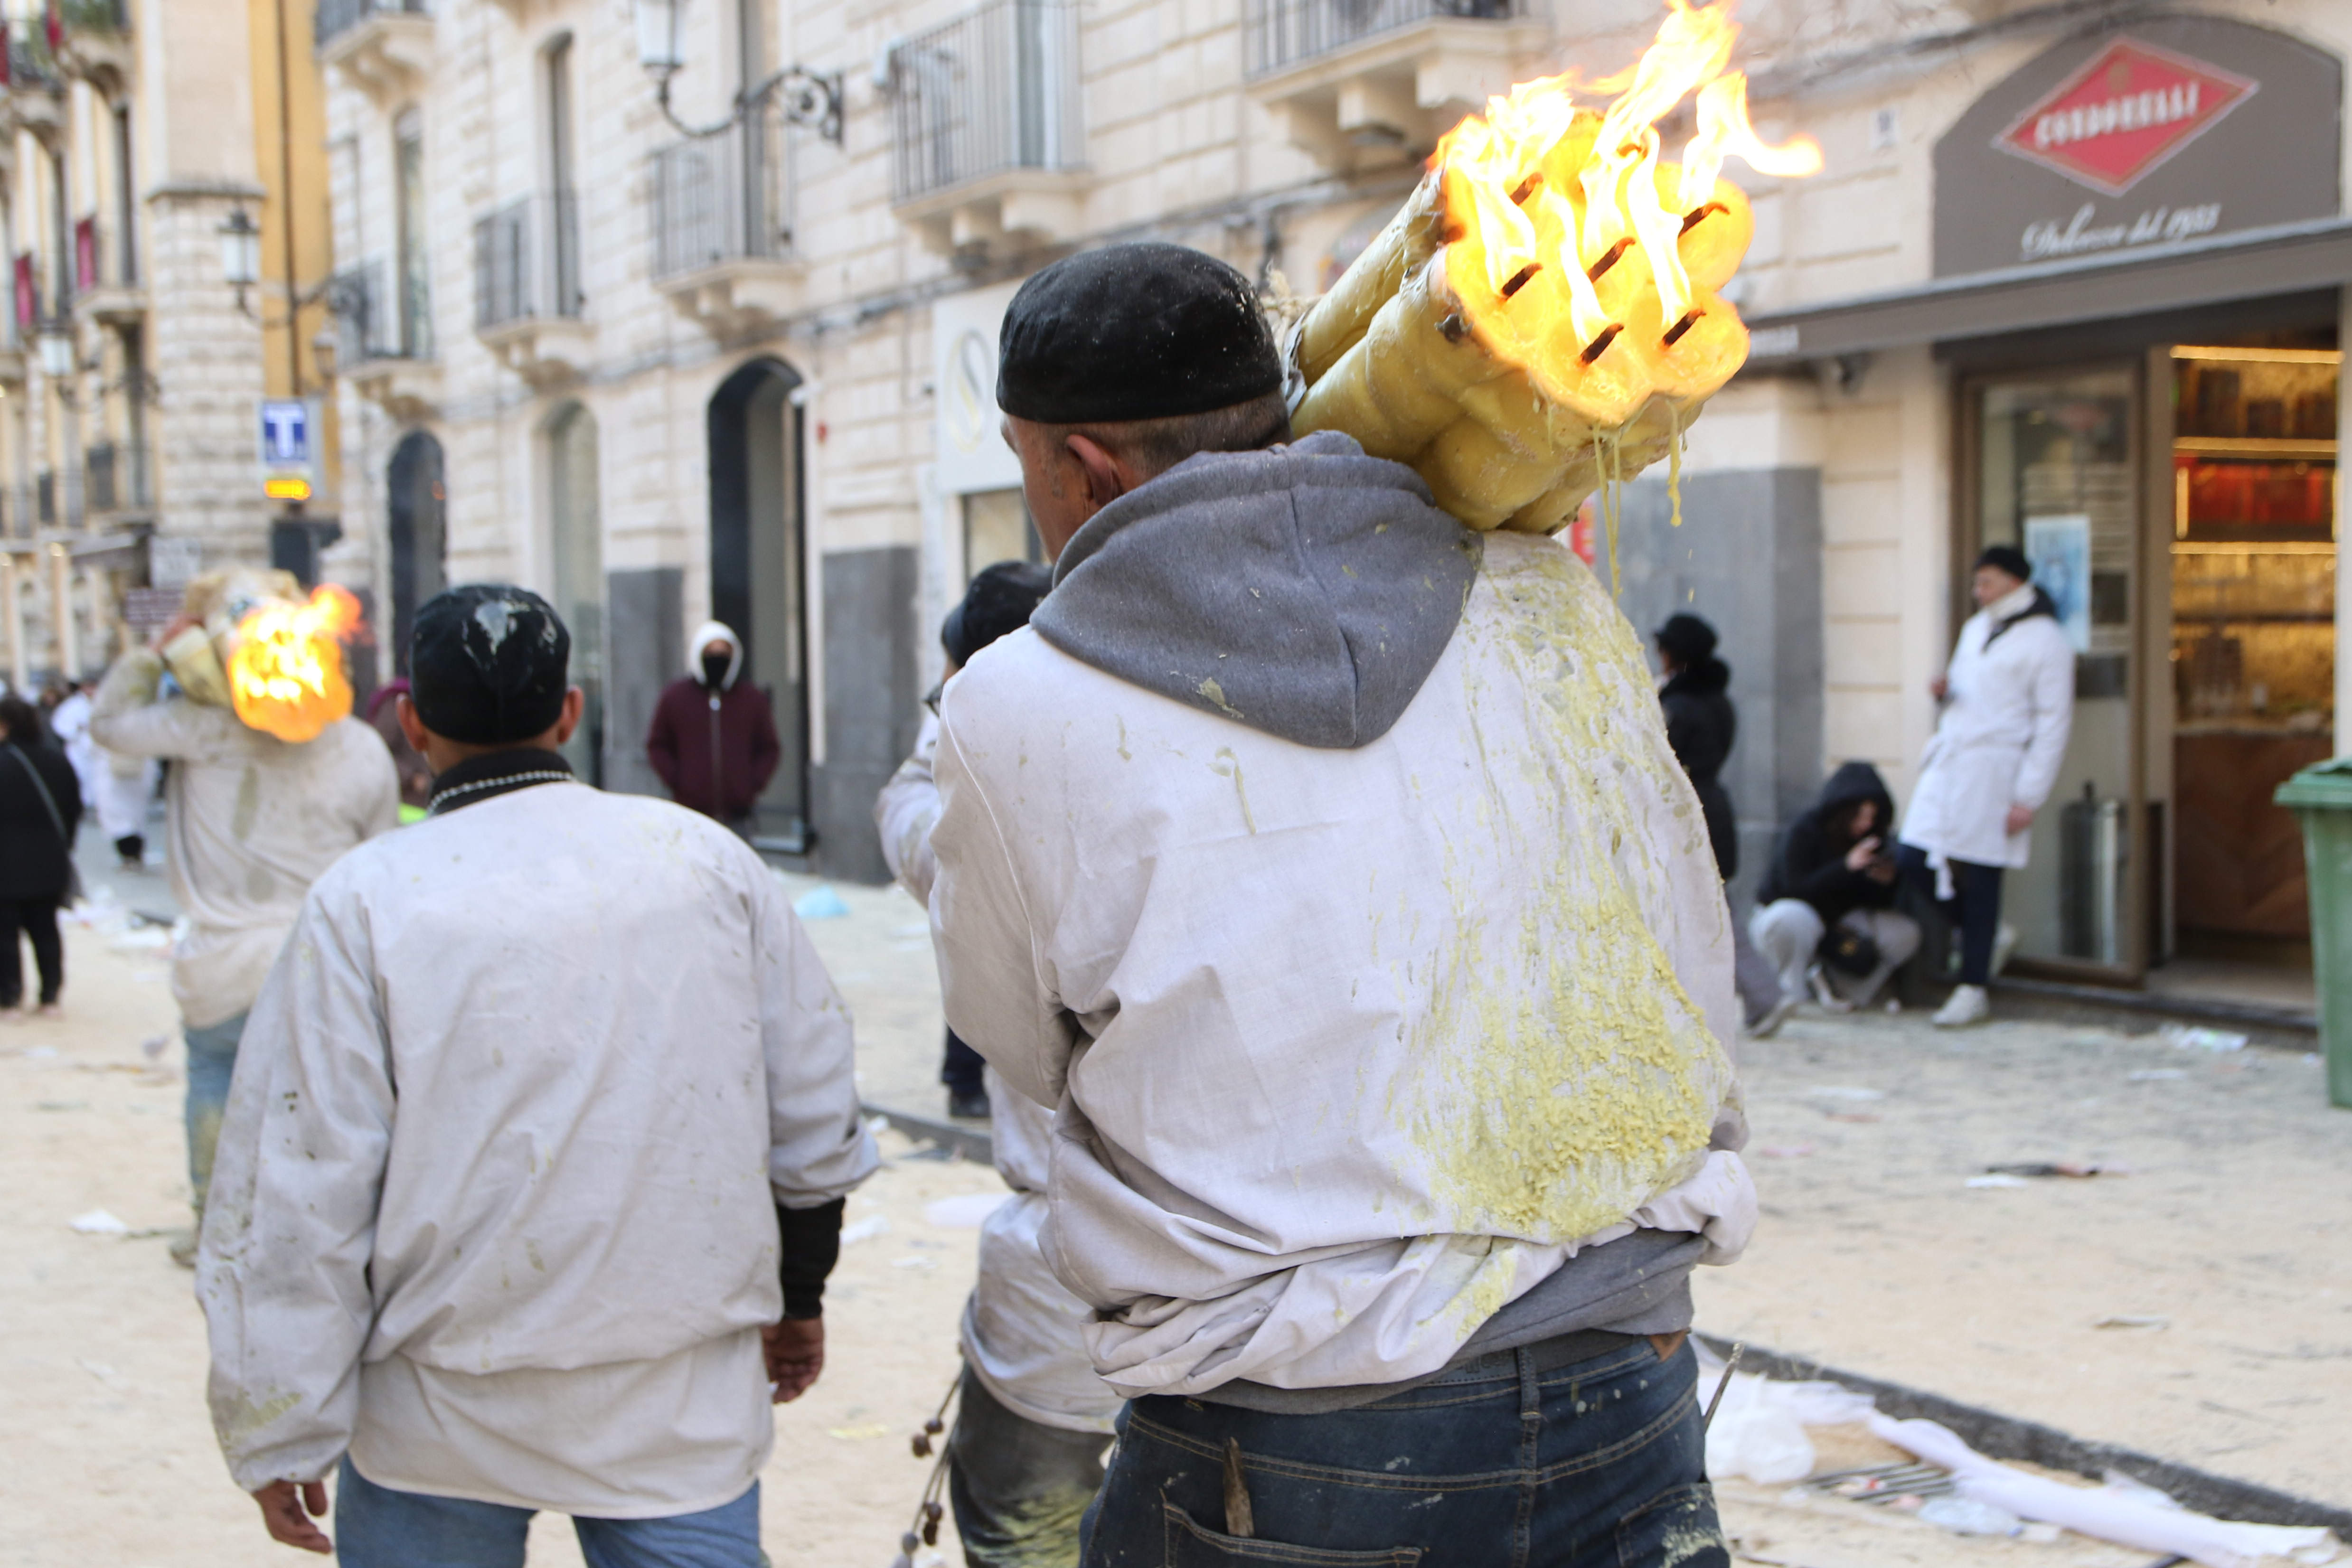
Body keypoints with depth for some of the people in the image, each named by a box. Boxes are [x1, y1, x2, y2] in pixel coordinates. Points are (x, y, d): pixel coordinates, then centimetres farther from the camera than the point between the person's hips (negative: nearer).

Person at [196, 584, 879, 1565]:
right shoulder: (707, 860, 0)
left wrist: (282, 1437, 0)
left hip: (444, 1420, -1)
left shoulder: (364, 903, -9)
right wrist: (799, 1291, 22)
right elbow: (814, 1113, 7)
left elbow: (298, 1192, -9)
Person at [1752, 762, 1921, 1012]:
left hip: (1837, 923, 5)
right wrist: (1847, 866, -36)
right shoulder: (1802, 830, -19)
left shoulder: (1871, 835, -4)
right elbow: (1796, 889, -29)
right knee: (1793, 918, -42)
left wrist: (1886, 882, -28)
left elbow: (1877, 903, -5)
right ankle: (1793, 996, -15)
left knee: (1905, 933, -15)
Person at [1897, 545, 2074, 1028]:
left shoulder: (2045, 640, -5)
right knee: (1910, 862, 1)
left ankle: (1973, 992, 6)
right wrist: (1945, 691, 3)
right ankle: (1985, 934, 23)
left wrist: (2028, 797, -13)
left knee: (1979, 879, -4)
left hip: (1993, 770, -7)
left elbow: (2053, 724, -8)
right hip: (1947, 762, 7)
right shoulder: (1976, 628, 18)